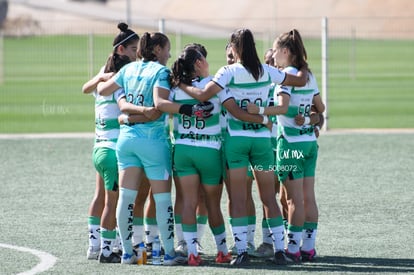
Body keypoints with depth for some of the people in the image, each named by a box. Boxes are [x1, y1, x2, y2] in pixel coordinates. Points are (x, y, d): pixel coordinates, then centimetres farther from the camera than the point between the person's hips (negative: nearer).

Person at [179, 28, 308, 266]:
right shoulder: (267, 72, 3)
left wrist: (182, 85, -3)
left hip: (236, 138, -3)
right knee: (269, 197, 10)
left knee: (238, 199, 1)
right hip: (262, 138, 3)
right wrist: (304, 69, 35)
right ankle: (280, 249, 8)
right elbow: (301, 81, 13)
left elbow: (204, 95, -19)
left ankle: (242, 250, -4)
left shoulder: (229, 72, -7)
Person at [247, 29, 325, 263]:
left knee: (295, 199, -5)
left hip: (291, 143, -8)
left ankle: (293, 248, -2)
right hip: (310, 142, 8)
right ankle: (308, 247, 12)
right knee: (308, 197, 9)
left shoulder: (287, 75, -13)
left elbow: (283, 107, -26)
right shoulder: (309, 75, 11)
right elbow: (321, 108, 18)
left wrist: (260, 110, -34)